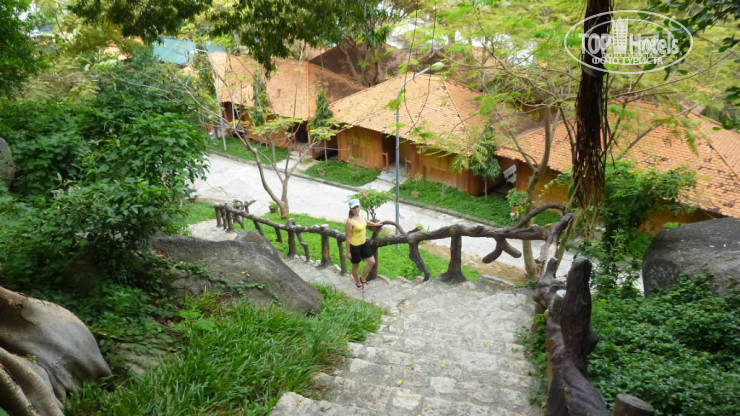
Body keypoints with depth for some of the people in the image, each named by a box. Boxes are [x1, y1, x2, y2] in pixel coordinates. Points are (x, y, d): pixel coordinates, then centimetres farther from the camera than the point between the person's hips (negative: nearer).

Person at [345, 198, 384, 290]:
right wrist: (348, 252, -15)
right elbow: (348, 237, -20)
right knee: (356, 265, 14)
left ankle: (363, 279, 34)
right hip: (354, 246, -8)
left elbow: (365, 221, 21)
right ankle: (358, 284, 37)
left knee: (372, 262, 13)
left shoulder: (360, 214, -4)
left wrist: (375, 224, 34)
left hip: (364, 242, 8)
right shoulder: (349, 222, -27)